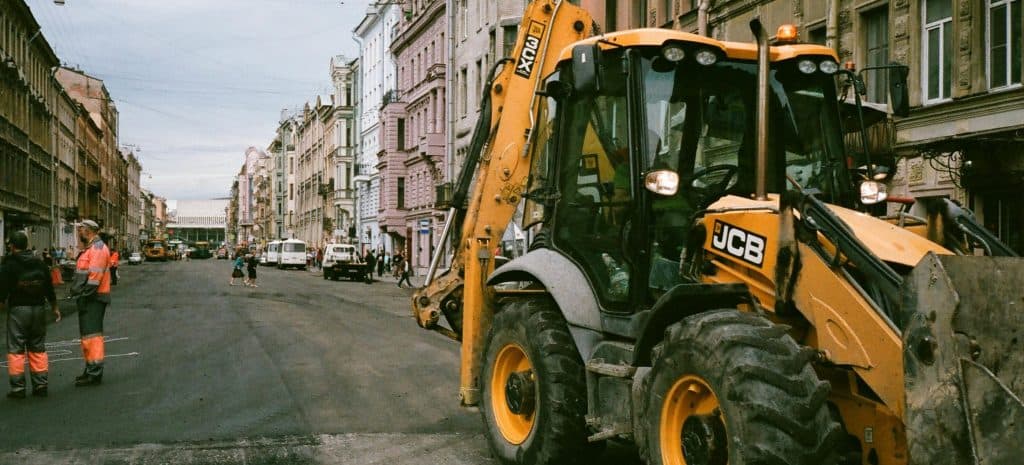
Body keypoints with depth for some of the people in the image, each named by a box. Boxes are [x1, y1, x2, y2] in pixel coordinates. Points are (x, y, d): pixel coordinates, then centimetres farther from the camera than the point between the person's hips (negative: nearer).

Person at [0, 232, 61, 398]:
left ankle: (18, 387, 0)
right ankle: (41, 384, 11)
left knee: (16, 350, 1)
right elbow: (50, 289, 13)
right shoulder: (40, 264, 8)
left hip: (18, 310, -4)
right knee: (38, 348, 11)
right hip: (39, 309, 5)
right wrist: (55, 307, 22)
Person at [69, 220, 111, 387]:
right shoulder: (89, 248, 20)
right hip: (86, 298, 11)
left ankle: (95, 373, -11)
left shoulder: (98, 248, -14)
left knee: (91, 334, -12)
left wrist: (85, 295, -22)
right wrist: (79, 294, 18)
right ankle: (91, 369, 26)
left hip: (94, 298, -11)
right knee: (87, 334, 16)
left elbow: (95, 275, -22)